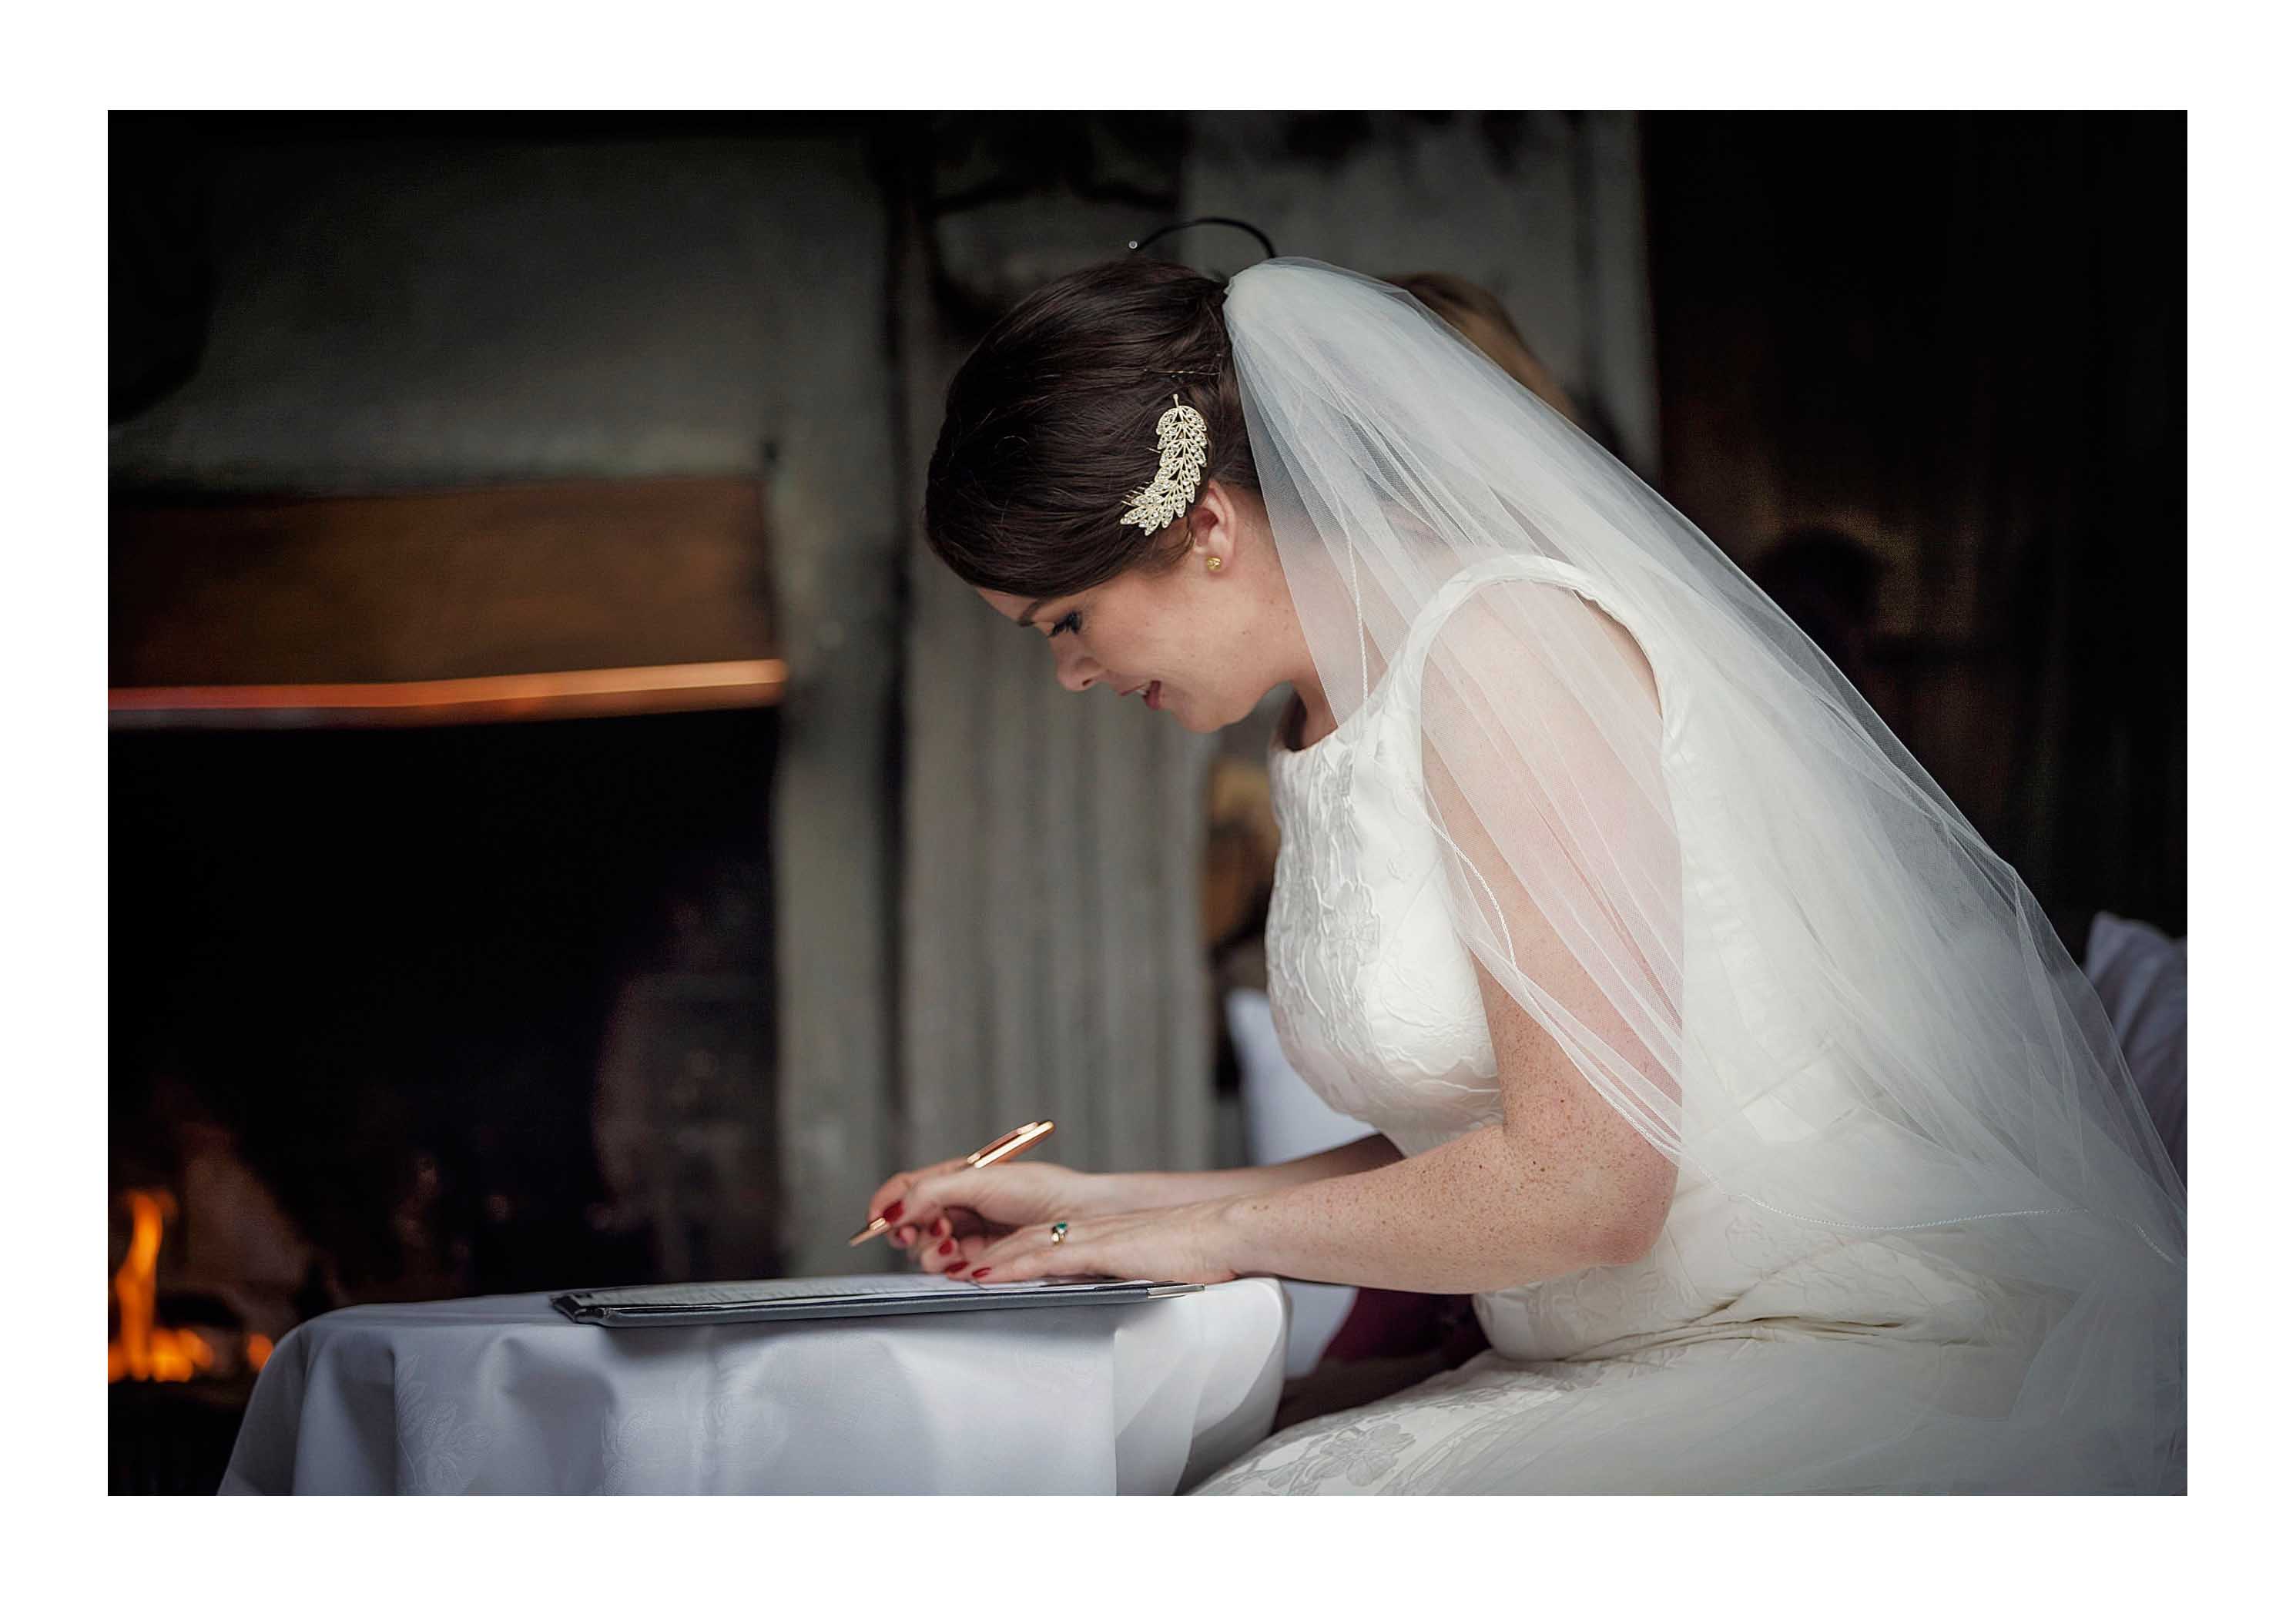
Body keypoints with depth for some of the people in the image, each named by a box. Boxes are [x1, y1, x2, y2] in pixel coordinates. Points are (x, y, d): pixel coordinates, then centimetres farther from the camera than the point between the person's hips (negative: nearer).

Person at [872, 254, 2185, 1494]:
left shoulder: (1506, 642, -16)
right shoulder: (1330, 731, 12)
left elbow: (1581, 1184, -19)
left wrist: (1224, 1233, -5)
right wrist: (1101, 1210, 16)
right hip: (1642, 1382, 8)